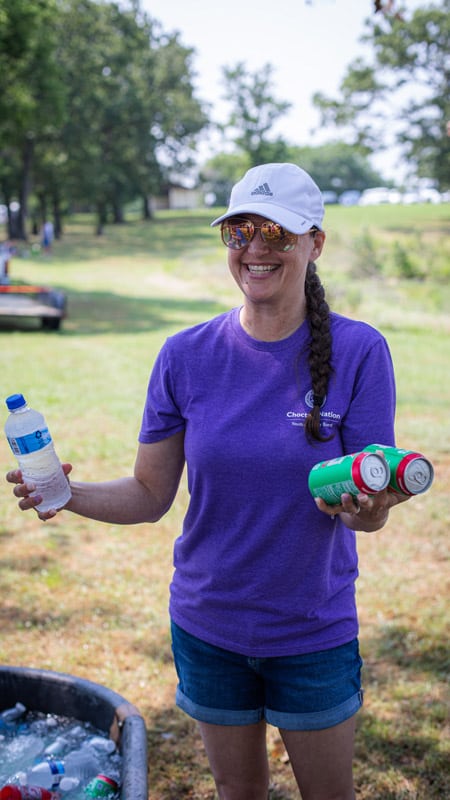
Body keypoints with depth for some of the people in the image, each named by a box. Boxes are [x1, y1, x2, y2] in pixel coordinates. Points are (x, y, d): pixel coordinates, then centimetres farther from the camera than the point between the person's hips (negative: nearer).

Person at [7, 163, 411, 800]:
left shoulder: (358, 352, -14)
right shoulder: (186, 357, -9)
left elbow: (372, 513, -13)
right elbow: (149, 496, -4)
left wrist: (365, 504, -36)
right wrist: (68, 494, -21)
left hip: (313, 629, -1)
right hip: (208, 625, 2)